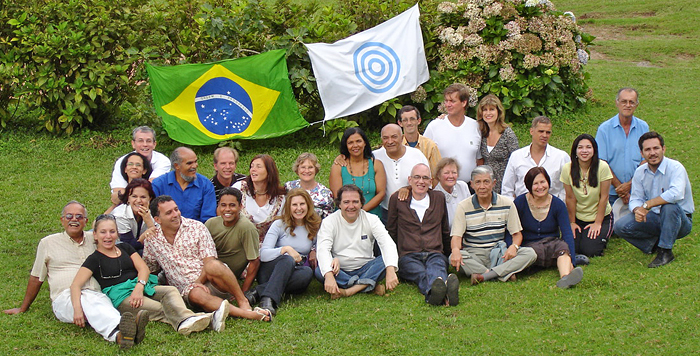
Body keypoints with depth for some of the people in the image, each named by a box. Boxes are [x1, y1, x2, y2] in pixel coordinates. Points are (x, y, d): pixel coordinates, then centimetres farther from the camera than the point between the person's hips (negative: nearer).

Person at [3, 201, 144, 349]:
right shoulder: (48, 243, 18)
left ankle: (119, 334, -68)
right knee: (90, 302, -39)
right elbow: (36, 278, 24)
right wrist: (23, 309, 27)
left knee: (102, 302, -37)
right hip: (65, 298, -3)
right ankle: (119, 333, -68)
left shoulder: (94, 239, 23)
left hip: (96, 294, 3)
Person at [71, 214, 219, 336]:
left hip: (141, 287, 5)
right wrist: (77, 308, -27)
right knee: (160, 309, -30)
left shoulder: (125, 248, 22)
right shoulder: (94, 259, 7)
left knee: (171, 291, -27)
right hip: (120, 296, -5)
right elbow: (75, 285, -6)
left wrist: (139, 287, -13)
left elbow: (143, 268, 10)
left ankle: (186, 320, -60)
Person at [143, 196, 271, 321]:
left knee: (213, 266, -37)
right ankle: (248, 314, -49)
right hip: (187, 289, 1)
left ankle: (243, 302, -27)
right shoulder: (152, 240, 10)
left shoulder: (196, 227, 4)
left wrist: (198, 282, -17)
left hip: (210, 281, -1)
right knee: (197, 295, -37)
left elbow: (209, 261, -4)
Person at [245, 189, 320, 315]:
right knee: (287, 260, -35)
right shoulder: (279, 225, 0)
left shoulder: (315, 227, 10)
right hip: (269, 272, -3)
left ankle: (258, 292, -36)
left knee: (307, 272, -33)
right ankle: (268, 299, -51)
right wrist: (286, 249, -26)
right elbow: (263, 254, -10)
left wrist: (314, 251, 2)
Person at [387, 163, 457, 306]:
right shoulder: (397, 199, 12)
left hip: (435, 254, 1)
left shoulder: (439, 198, 19)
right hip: (408, 256, -1)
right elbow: (391, 231, 19)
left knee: (436, 269, -38)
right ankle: (433, 290, -72)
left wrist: (450, 255, 32)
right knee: (421, 274, -38)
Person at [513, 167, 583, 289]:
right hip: (529, 246, 0)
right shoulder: (520, 203, 0)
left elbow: (567, 234, -6)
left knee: (562, 246, -35)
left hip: (553, 244, 0)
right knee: (536, 251, -36)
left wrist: (571, 261, -20)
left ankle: (565, 277, -64)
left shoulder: (558, 204, 2)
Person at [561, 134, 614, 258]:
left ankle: (604, 234, 16)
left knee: (590, 250, -17)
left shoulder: (602, 167, -18)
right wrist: (572, 223, 0)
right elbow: (570, 198, -5)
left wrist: (598, 223, -10)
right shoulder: (568, 169, -12)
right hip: (578, 218, 2)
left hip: (601, 216, -2)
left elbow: (603, 197, -12)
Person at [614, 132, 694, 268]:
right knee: (621, 226, -15)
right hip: (654, 218, 5)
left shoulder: (675, 167, -19)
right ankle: (655, 242, 5)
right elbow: (635, 199, 1)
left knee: (669, 206, -39)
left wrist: (647, 205, -32)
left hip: (680, 220, -5)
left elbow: (676, 194, -37)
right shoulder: (640, 172, 1)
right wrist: (637, 210, -25)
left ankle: (666, 251, -23)